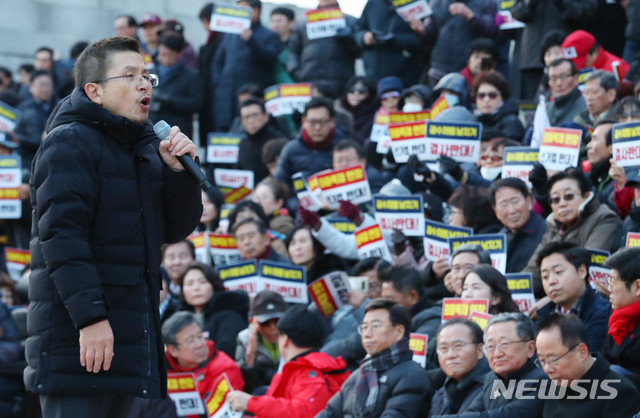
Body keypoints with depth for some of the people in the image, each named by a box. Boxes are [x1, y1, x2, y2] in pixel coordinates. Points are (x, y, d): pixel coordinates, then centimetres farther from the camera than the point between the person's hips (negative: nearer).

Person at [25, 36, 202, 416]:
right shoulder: (70, 142, -7)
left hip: (129, 335, 8)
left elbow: (176, 228, 15)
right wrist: (90, 316, -26)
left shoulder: (144, 149, 19)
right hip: (76, 336, -8)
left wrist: (178, 171, -3)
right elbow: (62, 234, -18)